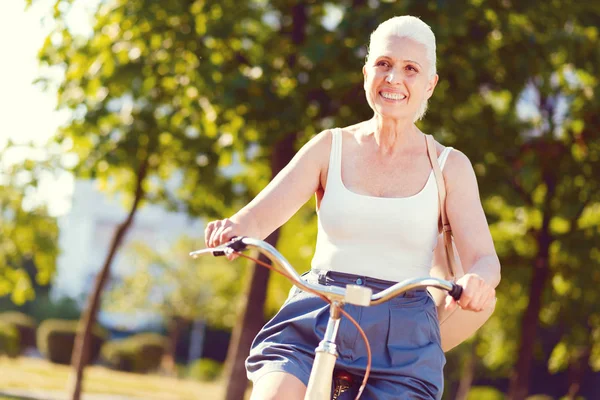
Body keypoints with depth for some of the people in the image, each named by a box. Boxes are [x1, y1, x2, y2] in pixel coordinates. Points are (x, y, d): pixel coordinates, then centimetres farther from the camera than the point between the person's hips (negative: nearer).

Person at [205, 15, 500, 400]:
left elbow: (484, 258, -4)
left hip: (401, 338, 0)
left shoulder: (450, 166, 6)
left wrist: (479, 279, -30)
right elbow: (260, 215, -3)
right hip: (314, 319, 0)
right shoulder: (332, 146, 8)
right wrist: (233, 229, -28)